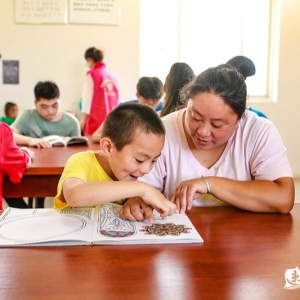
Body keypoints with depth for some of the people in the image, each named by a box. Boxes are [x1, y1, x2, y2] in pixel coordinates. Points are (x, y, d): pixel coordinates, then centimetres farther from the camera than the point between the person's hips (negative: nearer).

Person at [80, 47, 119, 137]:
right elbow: (116, 100, 11)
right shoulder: (111, 76, 11)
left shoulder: (92, 74, -4)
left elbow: (88, 98, -7)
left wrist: (83, 120, -5)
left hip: (97, 120, -6)